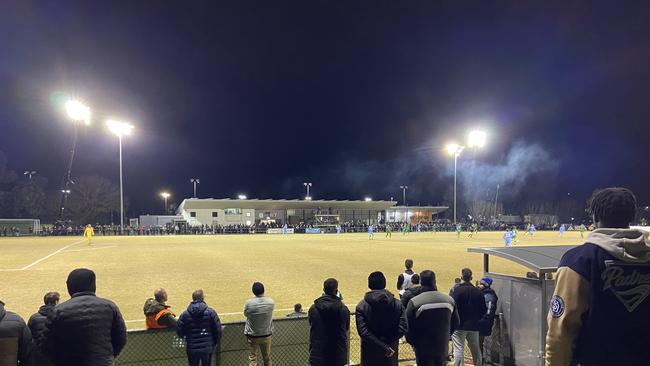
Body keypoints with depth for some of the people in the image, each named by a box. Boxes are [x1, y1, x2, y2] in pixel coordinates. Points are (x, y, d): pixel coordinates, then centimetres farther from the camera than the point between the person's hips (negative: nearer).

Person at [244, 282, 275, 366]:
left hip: (252, 335, -2)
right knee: (267, 357, 18)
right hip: (266, 335, 2)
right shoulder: (271, 302, -13)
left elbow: (245, 314, 0)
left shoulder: (249, 303, -19)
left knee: (252, 357, 9)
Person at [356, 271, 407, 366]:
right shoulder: (397, 304, -4)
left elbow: (363, 331, -18)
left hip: (370, 352, -1)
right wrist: (387, 345, -10)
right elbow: (402, 328, -12)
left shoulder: (362, 306, -9)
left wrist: (383, 346, -17)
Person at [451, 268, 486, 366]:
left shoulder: (457, 290, -15)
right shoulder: (478, 292, 1)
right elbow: (484, 310, 6)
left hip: (459, 325, -5)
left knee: (458, 349, -3)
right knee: (475, 349, 19)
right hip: (473, 325, 5)